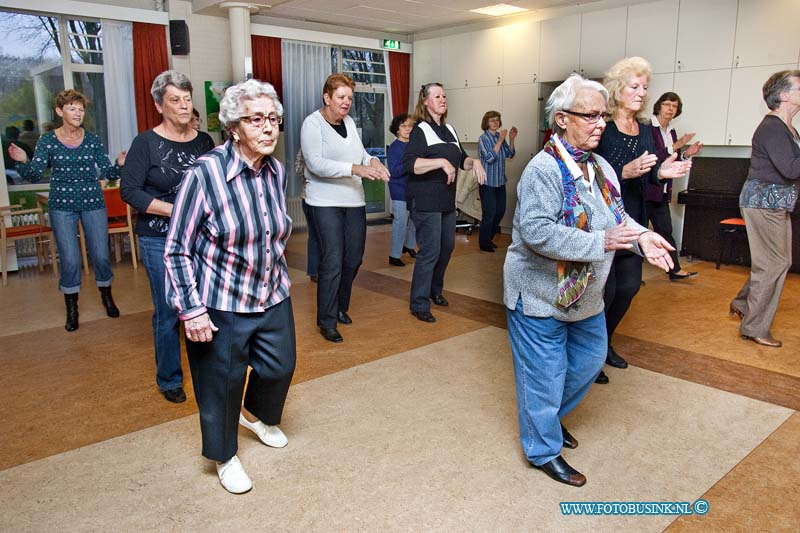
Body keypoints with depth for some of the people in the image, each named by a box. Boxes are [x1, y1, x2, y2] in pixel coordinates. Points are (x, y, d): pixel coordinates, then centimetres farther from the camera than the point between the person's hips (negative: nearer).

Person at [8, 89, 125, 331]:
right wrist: (23, 162, -26)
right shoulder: (48, 141, -1)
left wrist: (119, 165, -21)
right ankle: (71, 308, 17)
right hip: (62, 205, -1)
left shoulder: (93, 140, 1)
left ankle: (106, 296, 29)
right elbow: (34, 174, -6)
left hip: (93, 203, 1)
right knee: (70, 259, -2)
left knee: (101, 255, 3)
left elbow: (108, 172, 0)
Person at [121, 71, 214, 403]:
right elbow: (129, 190, -9)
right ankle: (169, 380, 20)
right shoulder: (146, 143, -5)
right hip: (160, 241, -3)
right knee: (168, 312, 1)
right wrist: (174, 210, -17)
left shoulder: (204, 141, 7)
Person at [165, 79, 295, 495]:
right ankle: (225, 457, 37)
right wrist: (192, 309, -17)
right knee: (222, 384, 10)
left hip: (273, 299, 6)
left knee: (279, 368, 19)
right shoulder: (204, 174, -20)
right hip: (221, 306, -5)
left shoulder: (277, 171, -1)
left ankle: (257, 415, 52)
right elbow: (177, 250, -15)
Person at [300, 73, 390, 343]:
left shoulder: (349, 121, 12)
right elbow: (315, 163, -20)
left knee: (353, 259, 10)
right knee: (333, 262, -8)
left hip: (354, 200, 7)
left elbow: (360, 153, 20)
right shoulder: (313, 123, -8)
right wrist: (355, 168, -28)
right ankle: (327, 321, 5)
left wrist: (372, 160, -4)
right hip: (326, 203, -7)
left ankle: (340, 307, 31)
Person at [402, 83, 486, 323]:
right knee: (430, 252, -9)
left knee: (447, 247, 15)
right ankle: (419, 305, 2)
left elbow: (461, 159, 24)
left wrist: (474, 162, 2)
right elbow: (409, 163, -22)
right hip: (426, 202, -8)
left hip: (447, 201, 8)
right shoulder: (420, 130, -8)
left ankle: (435, 290, 35)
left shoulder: (449, 130, 15)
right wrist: (442, 161, -28)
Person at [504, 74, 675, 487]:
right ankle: (544, 450, 24)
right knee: (545, 373, 4)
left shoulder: (601, 167, 4)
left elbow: (618, 216, 13)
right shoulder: (544, 169, -22)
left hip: (585, 295, 9)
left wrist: (641, 236, -9)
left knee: (589, 361, 22)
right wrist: (601, 242, -30)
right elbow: (536, 232, -31)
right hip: (540, 295, -9)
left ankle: (550, 417, 45)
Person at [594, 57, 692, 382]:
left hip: (632, 220, 8)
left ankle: (605, 343, 33)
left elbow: (646, 175, 13)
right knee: (605, 289, -3)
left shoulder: (645, 129, 10)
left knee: (629, 286, 13)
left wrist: (662, 172, -8)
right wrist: (624, 172, -29)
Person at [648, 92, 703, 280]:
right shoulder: (648, 128, -10)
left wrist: (686, 154, 2)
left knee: (665, 230, 10)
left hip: (662, 192, 8)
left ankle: (675, 270, 15)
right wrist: (675, 146, -19)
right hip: (646, 189, -7)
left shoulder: (671, 132, 13)